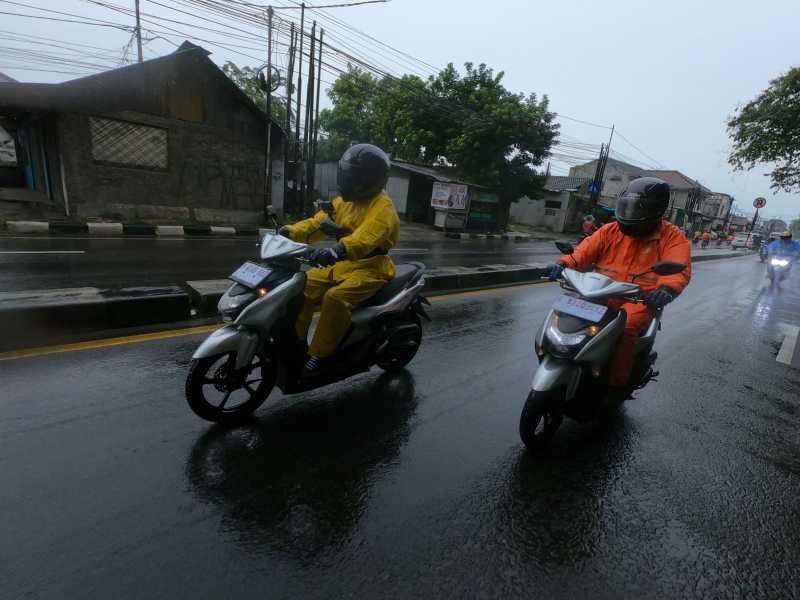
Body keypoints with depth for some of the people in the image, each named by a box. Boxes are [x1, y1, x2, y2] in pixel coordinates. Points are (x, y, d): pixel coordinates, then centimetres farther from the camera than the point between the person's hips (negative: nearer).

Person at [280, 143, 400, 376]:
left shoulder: (382, 207, -16)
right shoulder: (344, 200, 12)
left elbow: (366, 237, -35)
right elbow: (319, 222, 9)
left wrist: (336, 251, -51)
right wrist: (291, 231, -8)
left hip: (370, 268, -8)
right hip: (343, 265, 8)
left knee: (335, 298, -31)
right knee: (304, 286, -4)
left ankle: (319, 355, -18)